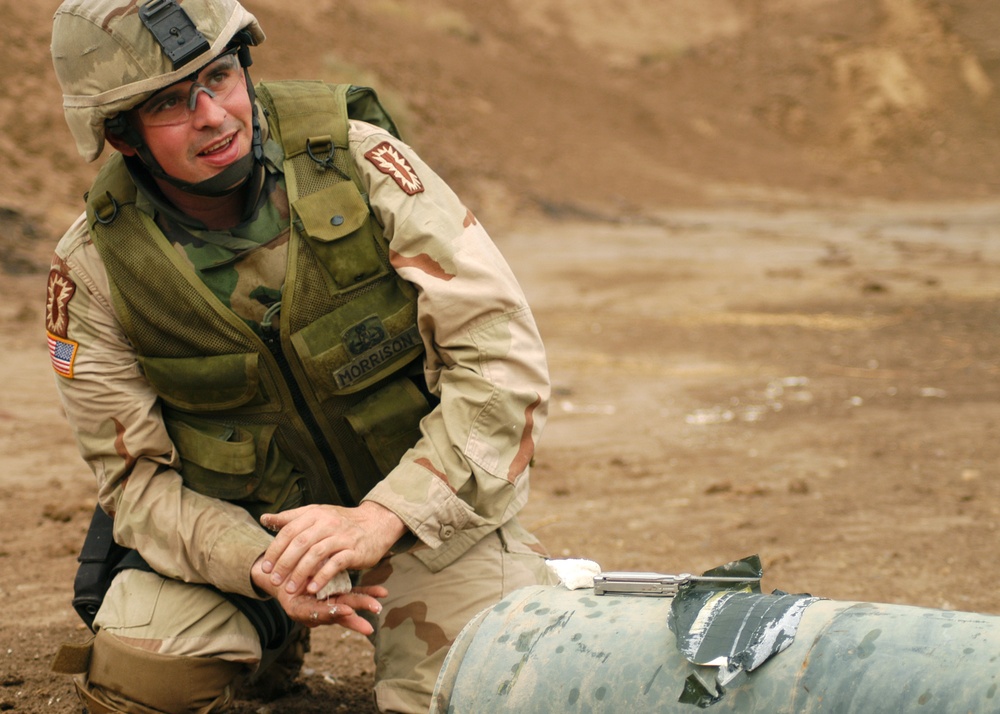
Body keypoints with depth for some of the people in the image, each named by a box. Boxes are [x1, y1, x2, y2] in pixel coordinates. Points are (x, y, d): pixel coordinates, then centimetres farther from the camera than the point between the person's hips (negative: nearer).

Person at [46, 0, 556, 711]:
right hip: (243, 519, 1)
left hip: (425, 496, -1)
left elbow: (503, 354, -23)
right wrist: (260, 567, -29)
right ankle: (271, 634, 14)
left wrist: (381, 518, -34)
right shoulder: (95, 267, -15)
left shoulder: (354, 161, -21)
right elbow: (138, 478, -9)